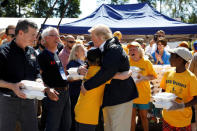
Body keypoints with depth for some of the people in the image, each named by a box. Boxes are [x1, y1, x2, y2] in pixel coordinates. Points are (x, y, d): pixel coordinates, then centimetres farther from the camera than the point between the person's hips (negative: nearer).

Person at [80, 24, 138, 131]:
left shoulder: (114, 49, -19)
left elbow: (106, 72, -28)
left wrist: (87, 85, -20)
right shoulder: (105, 50, 12)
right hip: (110, 97, 10)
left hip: (120, 98, -10)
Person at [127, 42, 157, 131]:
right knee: (132, 116, 10)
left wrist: (143, 78, -18)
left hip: (143, 94, -1)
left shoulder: (146, 62, -5)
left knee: (143, 116, 10)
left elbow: (153, 76, -2)